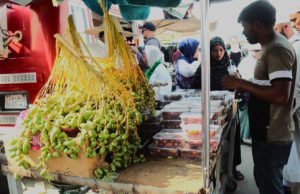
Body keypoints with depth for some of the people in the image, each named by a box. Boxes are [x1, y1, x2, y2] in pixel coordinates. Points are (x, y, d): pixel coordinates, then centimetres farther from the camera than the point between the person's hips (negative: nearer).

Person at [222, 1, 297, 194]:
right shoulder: (273, 46, 10)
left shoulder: (277, 49, -21)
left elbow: (280, 95, -30)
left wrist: (242, 83, -23)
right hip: (268, 133, 10)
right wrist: (244, 86, 9)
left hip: (272, 137, -10)